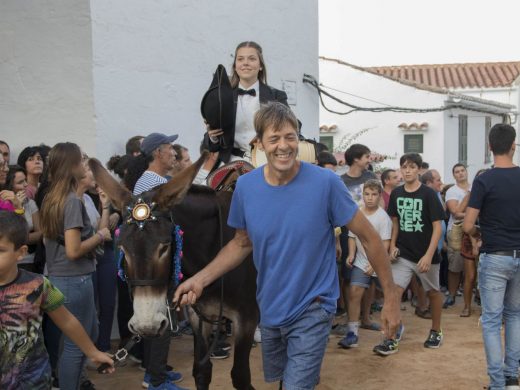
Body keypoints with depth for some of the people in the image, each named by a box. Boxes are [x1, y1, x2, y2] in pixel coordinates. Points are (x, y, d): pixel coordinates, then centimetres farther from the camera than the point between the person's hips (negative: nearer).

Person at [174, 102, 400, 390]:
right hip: (269, 309, 5)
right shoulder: (245, 186, -8)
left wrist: (391, 297, -9)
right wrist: (200, 279, -6)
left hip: (312, 310, -4)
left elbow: (368, 237, -11)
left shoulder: (326, 182, -19)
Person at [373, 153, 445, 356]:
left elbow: (437, 227, -12)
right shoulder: (396, 193, 1)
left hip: (426, 255, -2)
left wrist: (428, 255, -19)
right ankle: (391, 340, -8)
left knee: (433, 292, 14)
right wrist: (393, 245, 1)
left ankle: (436, 331, 36)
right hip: (403, 254, 3)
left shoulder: (428, 194, -12)